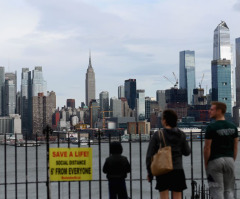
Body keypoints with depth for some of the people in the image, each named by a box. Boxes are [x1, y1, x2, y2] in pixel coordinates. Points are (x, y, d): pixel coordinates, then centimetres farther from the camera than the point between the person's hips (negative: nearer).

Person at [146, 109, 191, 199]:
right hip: (178, 170, 2)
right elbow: (187, 152, 11)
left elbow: (150, 155, -4)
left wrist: (149, 172, 4)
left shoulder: (157, 135, -6)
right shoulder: (181, 135, 2)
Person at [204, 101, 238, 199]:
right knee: (229, 190, 11)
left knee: (217, 191, -1)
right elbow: (235, 147, 9)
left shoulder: (211, 127, -11)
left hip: (215, 160, -5)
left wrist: (206, 164, 0)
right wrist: (232, 161, 17)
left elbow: (207, 148, -11)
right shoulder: (233, 127, 6)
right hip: (229, 159, 5)